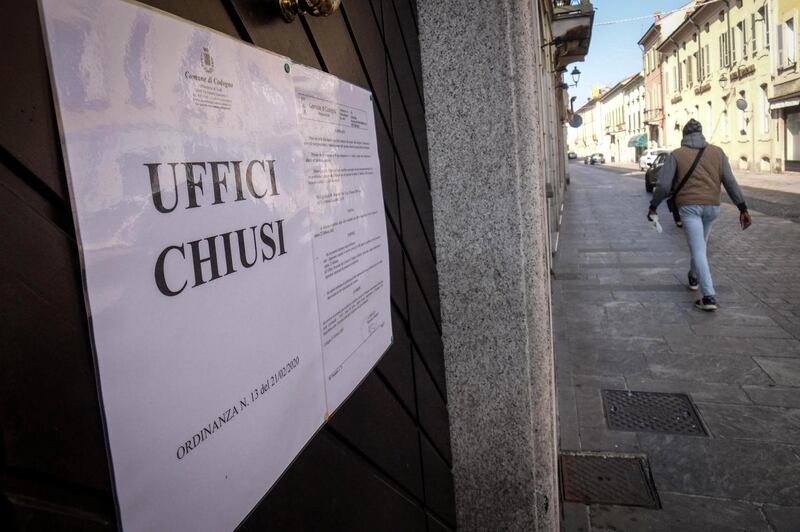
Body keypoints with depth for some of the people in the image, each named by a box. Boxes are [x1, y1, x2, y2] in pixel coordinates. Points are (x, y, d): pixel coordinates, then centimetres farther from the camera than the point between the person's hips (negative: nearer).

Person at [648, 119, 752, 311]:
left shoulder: (676, 155, -1)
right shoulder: (717, 152, 6)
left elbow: (663, 185, -8)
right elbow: (730, 182, 0)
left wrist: (653, 207, 5)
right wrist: (743, 209, -2)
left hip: (688, 206, -4)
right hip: (711, 206, 4)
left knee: (698, 250, -8)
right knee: (700, 243, 27)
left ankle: (709, 297, -17)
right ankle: (694, 277, 46)